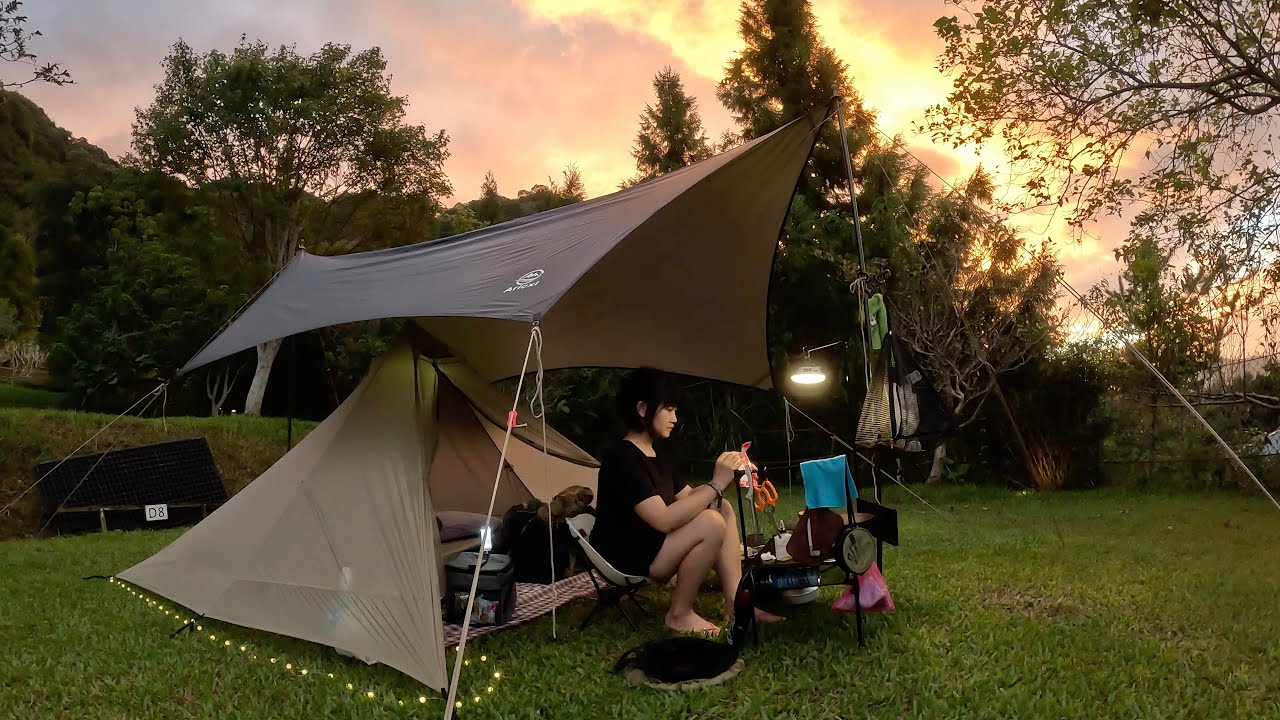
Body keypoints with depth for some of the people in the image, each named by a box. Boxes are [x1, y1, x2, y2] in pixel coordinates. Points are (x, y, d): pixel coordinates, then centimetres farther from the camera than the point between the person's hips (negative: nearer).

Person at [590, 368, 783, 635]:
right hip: (626, 561, -10)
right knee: (711, 524, -25)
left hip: (654, 544, 10)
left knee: (723, 507, 0)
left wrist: (724, 478, -3)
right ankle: (679, 614, -9)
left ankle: (736, 603, -2)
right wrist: (716, 484, -24)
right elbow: (664, 519, -30)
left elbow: (687, 498, 14)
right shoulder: (622, 458, -21)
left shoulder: (654, 455, 11)